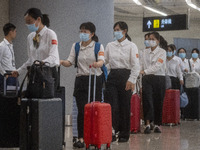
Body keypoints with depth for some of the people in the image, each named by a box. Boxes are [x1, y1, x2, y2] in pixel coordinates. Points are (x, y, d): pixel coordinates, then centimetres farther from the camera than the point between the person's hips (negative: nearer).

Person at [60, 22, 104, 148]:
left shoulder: (98, 46, 0)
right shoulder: (76, 46, 10)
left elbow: (101, 61, -16)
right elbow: (70, 62, 4)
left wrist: (96, 64, -38)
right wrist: (62, 62, -17)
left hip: (95, 80, -2)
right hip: (81, 80, 2)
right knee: (82, 110, -4)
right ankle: (81, 138, -2)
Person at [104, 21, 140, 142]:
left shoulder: (131, 46, 0)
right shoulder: (110, 46, 12)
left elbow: (136, 65, -7)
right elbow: (105, 62, 13)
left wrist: (131, 80, -16)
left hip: (125, 76, -3)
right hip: (112, 77, 3)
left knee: (125, 106, 1)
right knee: (112, 106, -8)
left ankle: (124, 134, 12)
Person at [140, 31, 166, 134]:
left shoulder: (162, 52, -1)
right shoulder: (145, 52, 13)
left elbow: (157, 66, -14)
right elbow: (142, 66, 15)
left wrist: (145, 71, -21)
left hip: (159, 78, -2)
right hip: (147, 79, 2)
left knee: (158, 102, 1)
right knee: (147, 100, -11)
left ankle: (157, 124, 11)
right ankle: (147, 124, -15)